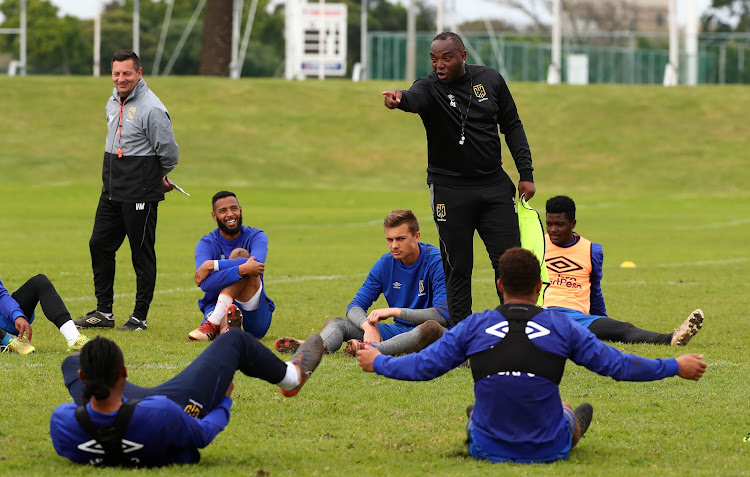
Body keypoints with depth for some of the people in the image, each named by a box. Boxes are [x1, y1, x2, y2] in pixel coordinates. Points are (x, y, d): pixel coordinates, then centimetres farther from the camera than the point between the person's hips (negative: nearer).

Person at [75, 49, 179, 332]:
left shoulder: (152, 109, -16)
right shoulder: (113, 103, 11)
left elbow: (169, 152, -11)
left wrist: (158, 177, 5)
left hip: (140, 195, -8)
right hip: (111, 192, 8)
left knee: (142, 253, -1)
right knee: (99, 245, 9)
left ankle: (140, 317, 6)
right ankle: (103, 312, 18)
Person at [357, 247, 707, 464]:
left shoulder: (473, 328, -10)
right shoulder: (562, 329, -10)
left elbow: (422, 367, -2)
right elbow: (617, 365, -4)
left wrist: (378, 362, 18)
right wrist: (676, 367, 9)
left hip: (488, 449, -1)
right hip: (549, 450, 1)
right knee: (575, 413, 36)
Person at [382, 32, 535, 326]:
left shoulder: (490, 80, 1)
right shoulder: (430, 87, -11)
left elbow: (512, 126, 11)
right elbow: (415, 98, -36)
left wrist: (526, 173, 6)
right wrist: (399, 99, -61)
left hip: (495, 185, 3)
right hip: (450, 189, -3)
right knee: (457, 268, 0)